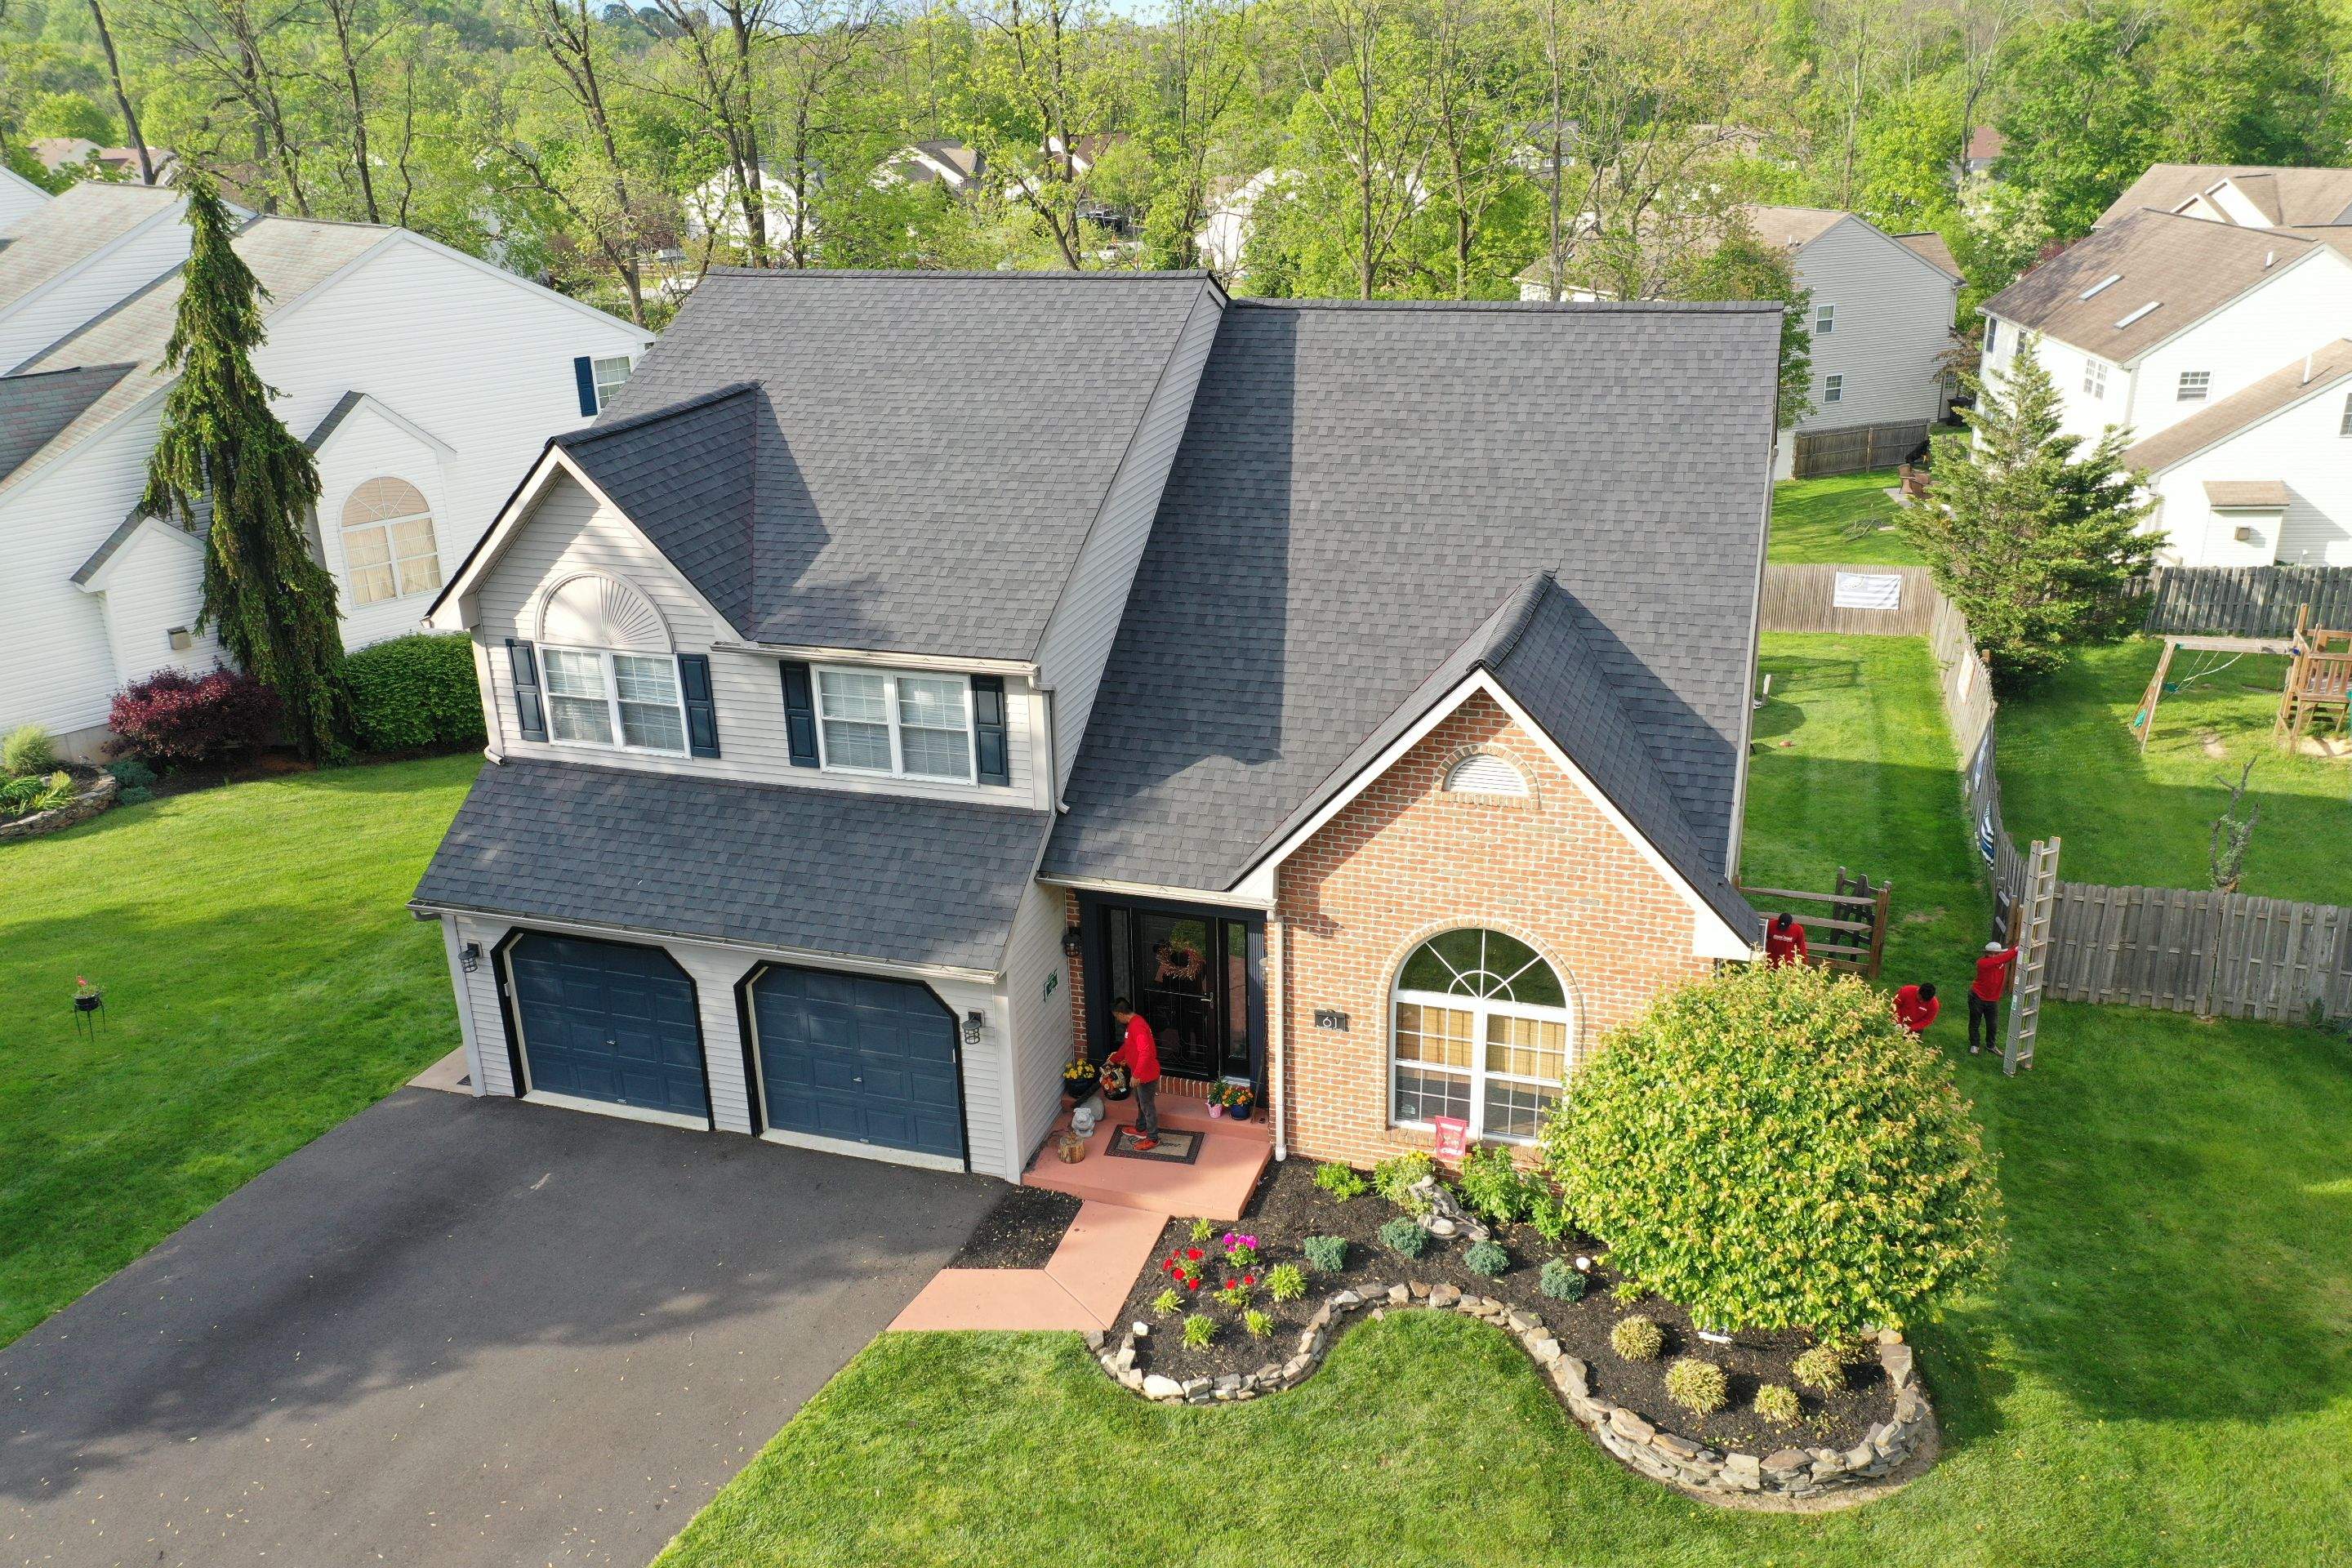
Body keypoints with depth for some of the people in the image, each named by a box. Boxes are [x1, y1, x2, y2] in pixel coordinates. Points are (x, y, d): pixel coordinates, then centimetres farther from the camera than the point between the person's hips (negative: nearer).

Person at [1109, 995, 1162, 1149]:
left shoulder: (1138, 1026, -28)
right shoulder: (1132, 1023, 5)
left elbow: (1145, 1052, -35)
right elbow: (1127, 1045, 23)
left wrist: (1136, 1075, -32)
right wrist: (1114, 1058, 35)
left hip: (1146, 1074, -10)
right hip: (1140, 1072, 10)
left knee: (1148, 1106, 5)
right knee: (1141, 1103, 26)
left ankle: (1152, 1139, 18)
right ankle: (1141, 1129, 45)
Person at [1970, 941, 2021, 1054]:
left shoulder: (2003, 961, -7)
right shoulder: (1982, 963, -27)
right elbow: (1998, 961, -41)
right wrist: (2015, 950, -48)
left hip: (1993, 1000, 5)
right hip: (1977, 998, -4)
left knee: (1993, 1025, 11)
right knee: (1974, 1023, 12)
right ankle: (1974, 1045, 30)